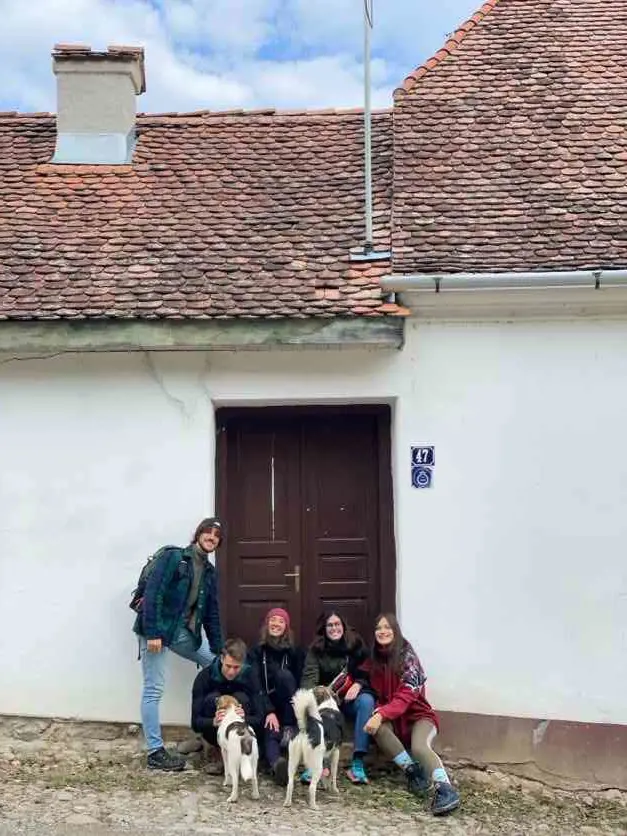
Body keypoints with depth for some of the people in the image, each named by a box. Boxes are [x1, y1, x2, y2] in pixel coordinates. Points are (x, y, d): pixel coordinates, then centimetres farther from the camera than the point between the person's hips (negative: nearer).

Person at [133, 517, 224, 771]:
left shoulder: (209, 571, 11)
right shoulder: (172, 556, -9)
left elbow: (211, 612, 14)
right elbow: (152, 593, -17)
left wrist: (218, 650, 10)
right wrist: (152, 633, -23)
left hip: (184, 631, 7)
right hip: (157, 629, -7)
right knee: (153, 690, -4)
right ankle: (155, 752, 4)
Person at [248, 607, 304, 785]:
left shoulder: (295, 652, 4)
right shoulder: (256, 652, 1)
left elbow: (300, 683, -1)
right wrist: (269, 711, -26)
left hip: (287, 706, 1)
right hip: (265, 704, -1)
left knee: (284, 674, -28)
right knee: (270, 734, -32)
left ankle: (289, 727, -25)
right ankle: (277, 764, -63)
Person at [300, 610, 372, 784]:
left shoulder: (356, 644, 1)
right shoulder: (316, 649, -1)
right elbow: (309, 677, -14)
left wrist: (358, 684, -17)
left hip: (351, 699, 0)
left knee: (367, 700, -33)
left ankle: (358, 762, -34)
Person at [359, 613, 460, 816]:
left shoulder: (407, 656, -11)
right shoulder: (374, 660, 6)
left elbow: (406, 695, -20)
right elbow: (377, 693, 10)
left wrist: (381, 714, -33)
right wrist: (378, 712, -14)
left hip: (417, 715, -4)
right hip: (394, 719, 5)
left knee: (419, 746, -34)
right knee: (379, 729, -29)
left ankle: (446, 790, -43)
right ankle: (415, 772, -21)